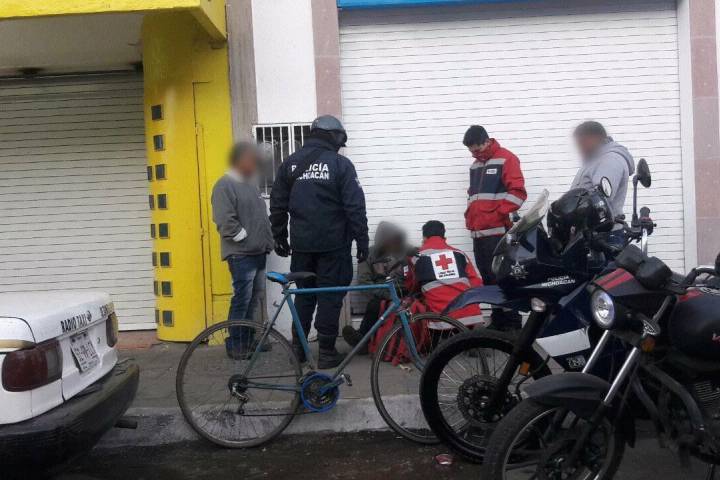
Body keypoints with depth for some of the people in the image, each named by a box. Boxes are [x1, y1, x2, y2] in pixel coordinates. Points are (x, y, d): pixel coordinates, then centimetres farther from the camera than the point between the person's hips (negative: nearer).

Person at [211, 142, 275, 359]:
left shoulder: (250, 184, 18)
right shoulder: (225, 185, -10)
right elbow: (225, 221, -19)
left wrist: (266, 242, 15)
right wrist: (246, 239, -13)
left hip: (258, 253, 9)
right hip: (241, 254, -9)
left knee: (254, 300, 12)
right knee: (242, 300, -6)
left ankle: (249, 340, 23)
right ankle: (234, 345, 5)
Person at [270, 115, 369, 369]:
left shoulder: (290, 163, 7)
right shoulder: (340, 164, -6)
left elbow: (277, 205, 8)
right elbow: (355, 207, -9)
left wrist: (279, 237, 16)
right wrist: (362, 241, -4)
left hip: (301, 244, 4)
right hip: (333, 244, -4)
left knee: (304, 294, 16)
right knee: (330, 296, 4)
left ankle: (298, 348, 21)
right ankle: (327, 352, 7)